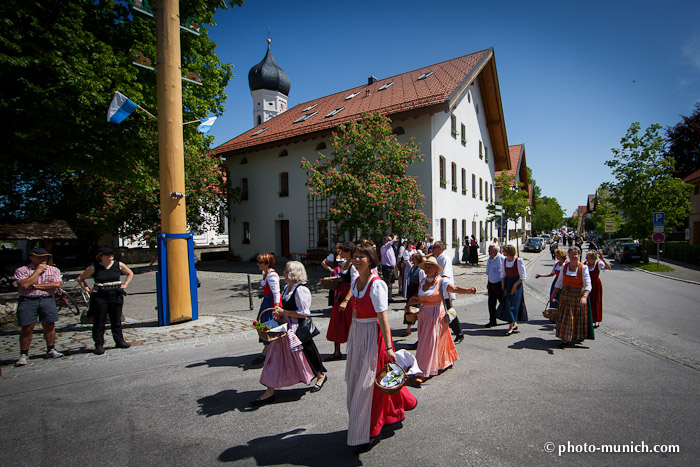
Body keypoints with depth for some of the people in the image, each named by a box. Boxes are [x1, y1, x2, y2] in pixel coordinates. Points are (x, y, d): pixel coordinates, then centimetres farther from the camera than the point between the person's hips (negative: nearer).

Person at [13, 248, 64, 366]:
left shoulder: (54, 270, 8)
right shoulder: (21, 270, 2)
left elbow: (57, 284, -7)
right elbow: (24, 285, -15)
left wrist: (35, 286, -8)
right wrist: (38, 271, -11)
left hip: (47, 300, 2)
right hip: (27, 301, -2)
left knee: (49, 326, 6)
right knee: (27, 328, 0)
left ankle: (51, 350, 20)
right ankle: (24, 355, 15)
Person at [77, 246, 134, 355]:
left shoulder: (119, 265, 3)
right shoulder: (93, 267, -2)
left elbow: (130, 274, 18)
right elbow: (80, 278, 9)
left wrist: (125, 285, 7)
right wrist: (88, 289, -2)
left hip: (116, 296, 2)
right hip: (99, 297, -2)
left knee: (116, 320, 9)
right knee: (99, 322, 3)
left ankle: (119, 341, 19)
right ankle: (99, 345, 13)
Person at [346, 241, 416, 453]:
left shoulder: (377, 285, -19)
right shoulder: (355, 282, 4)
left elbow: (383, 318, -22)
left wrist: (388, 347, -24)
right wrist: (351, 336, 17)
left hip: (373, 335, -8)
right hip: (357, 333, 8)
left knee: (367, 384, 1)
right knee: (354, 381, 18)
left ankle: (369, 434, 21)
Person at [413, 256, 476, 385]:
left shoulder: (442, 281, -10)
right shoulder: (422, 281, 8)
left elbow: (454, 288, -28)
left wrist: (468, 290, -43)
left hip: (436, 315, -6)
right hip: (423, 315, 7)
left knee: (430, 343, -6)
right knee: (425, 341, 15)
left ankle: (423, 373, 1)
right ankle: (447, 362, 38)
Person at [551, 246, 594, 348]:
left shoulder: (583, 268, -11)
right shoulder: (565, 266, 1)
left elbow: (588, 285, -20)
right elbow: (559, 282, 9)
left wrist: (584, 297, -35)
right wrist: (553, 294, 9)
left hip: (578, 297, -3)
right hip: (565, 296, 3)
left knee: (578, 317, 9)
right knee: (565, 317, 5)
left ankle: (579, 336, 31)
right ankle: (565, 339, 15)